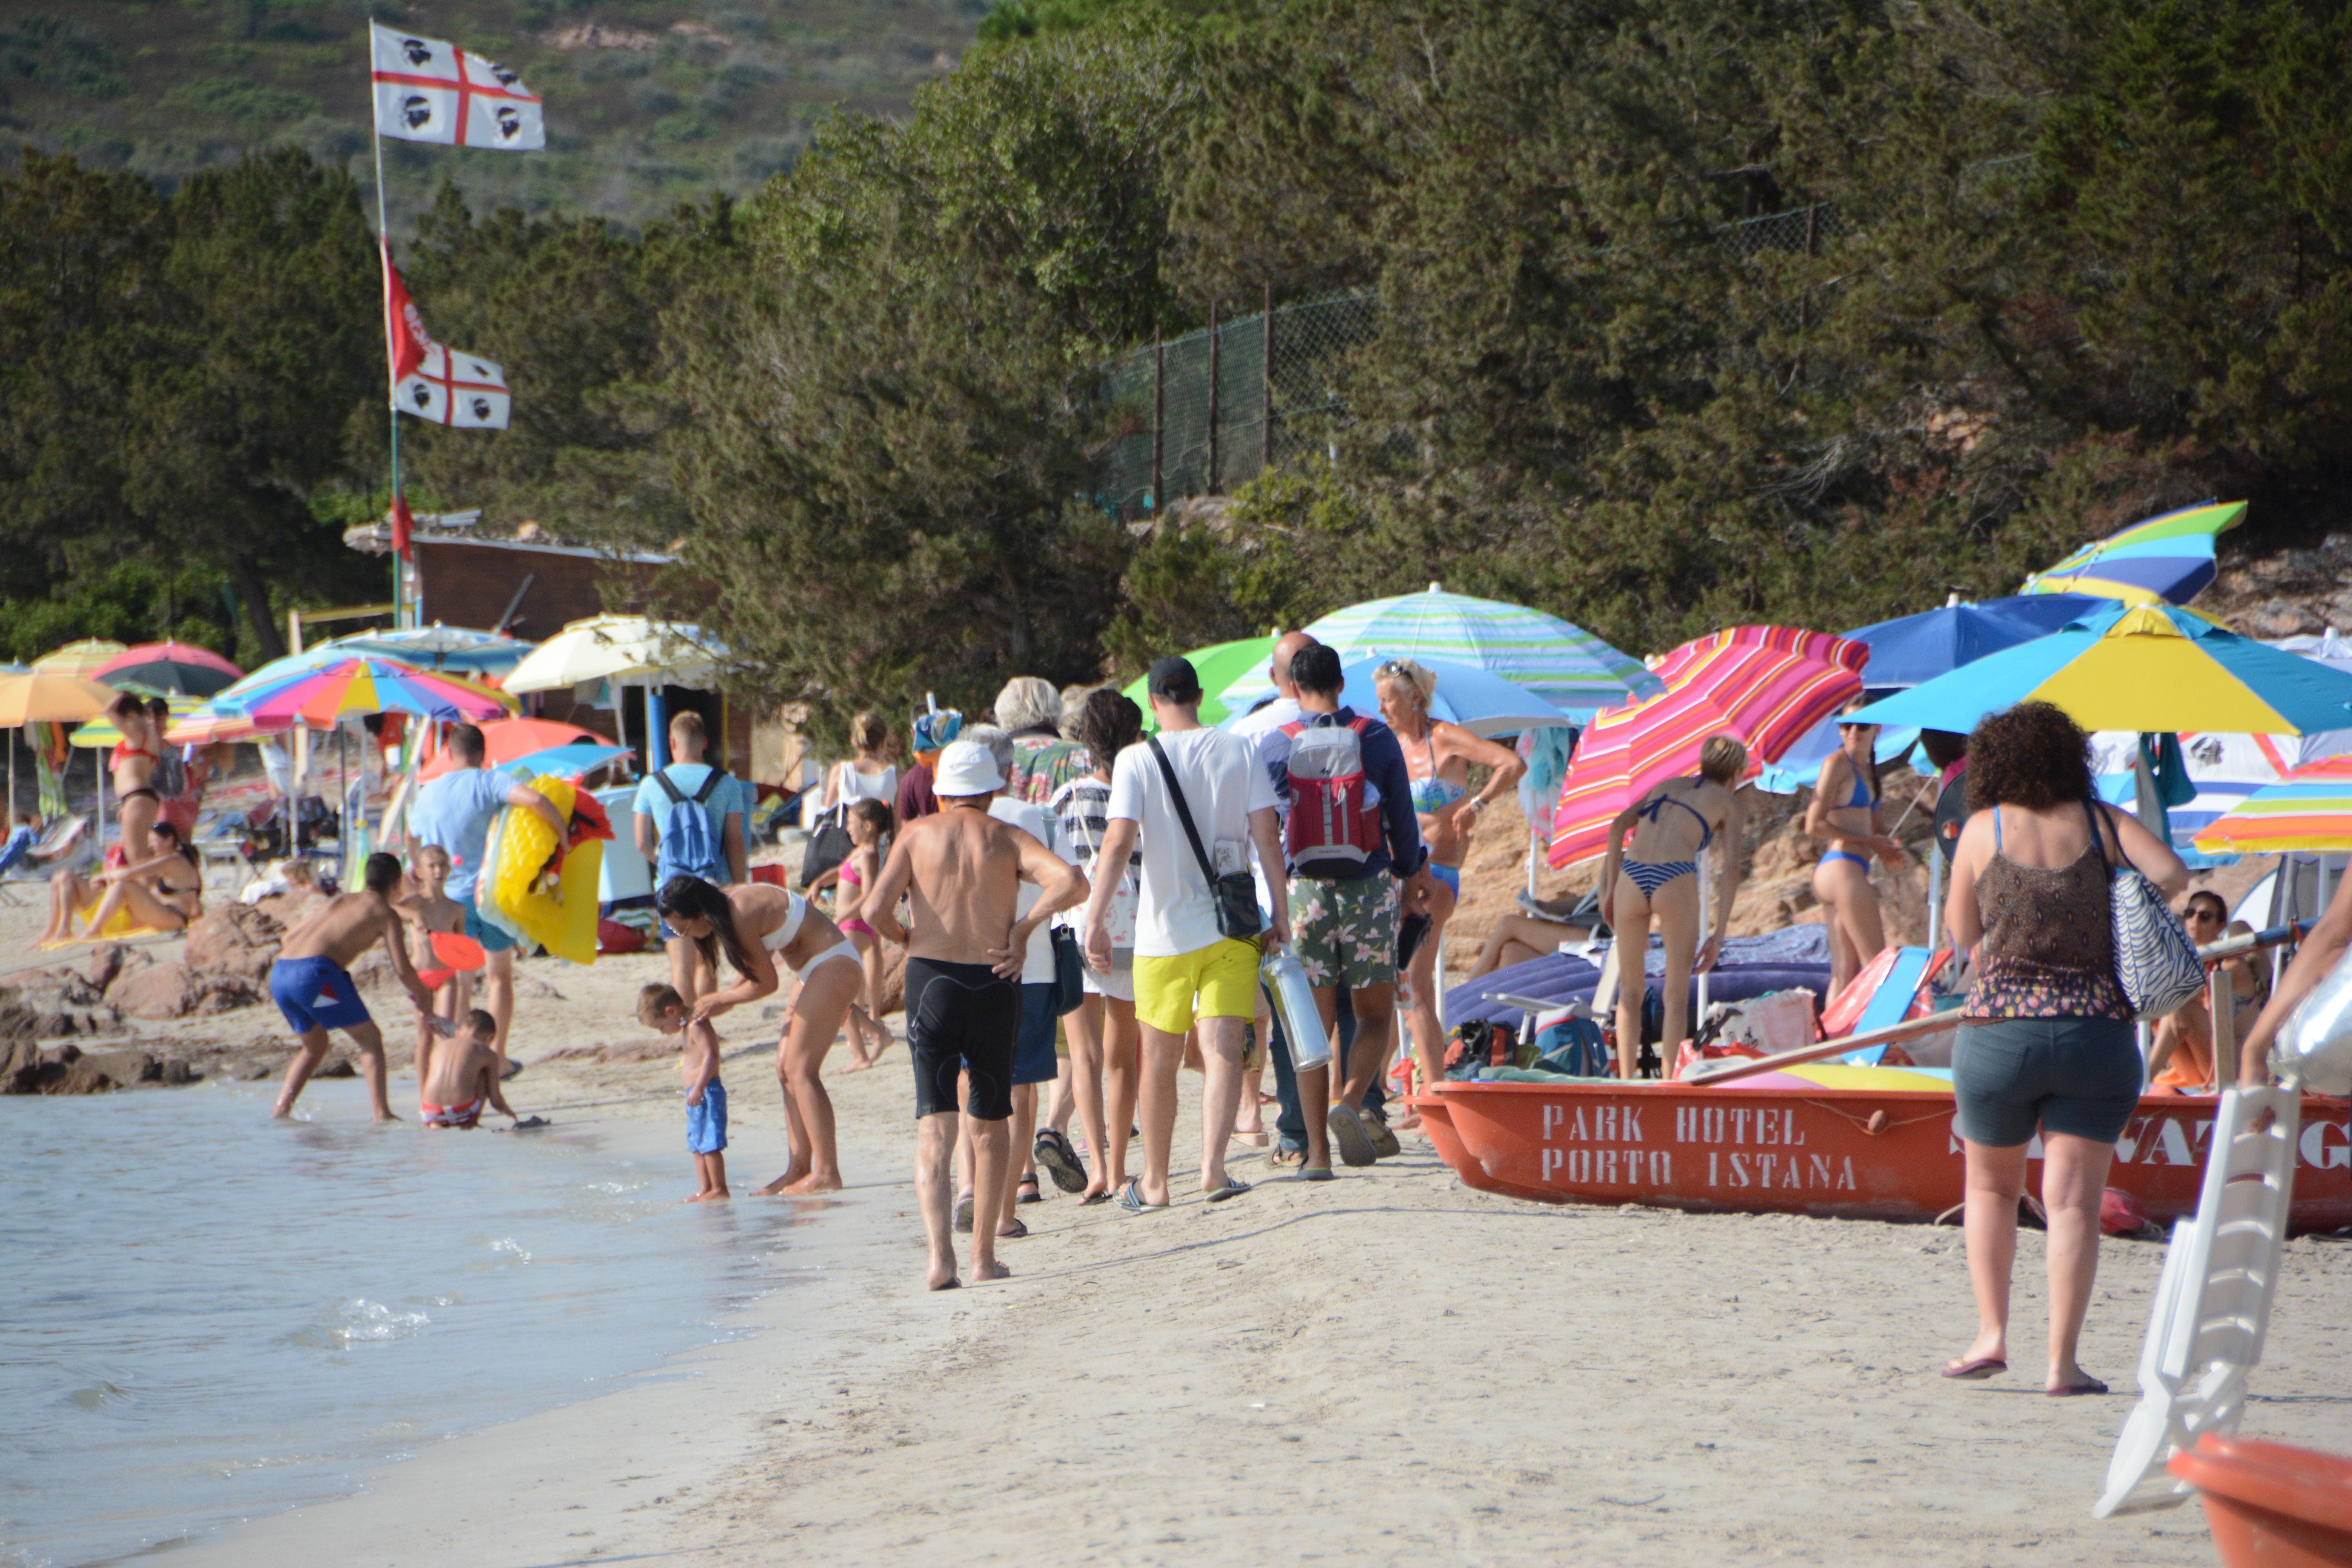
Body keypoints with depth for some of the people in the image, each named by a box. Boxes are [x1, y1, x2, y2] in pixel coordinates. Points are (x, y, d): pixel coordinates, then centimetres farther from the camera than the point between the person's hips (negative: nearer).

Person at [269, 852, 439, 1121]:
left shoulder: (338, 901, 28)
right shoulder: (386, 913, 9)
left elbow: (288, 939, 28)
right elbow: (403, 970, 0)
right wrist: (423, 997, 18)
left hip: (280, 971, 7)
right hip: (316, 972, -7)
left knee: (315, 1047, 27)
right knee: (370, 1039, 7)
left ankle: (281, 1108, 14)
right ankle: (382, 1113, -6)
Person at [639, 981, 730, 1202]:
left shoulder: (697, 1026, -15)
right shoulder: (691, 1027, 18)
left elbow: (711, 1056, -25)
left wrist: (699, 1088, -29)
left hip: (708, 1092, -11)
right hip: (698, 1094, 11)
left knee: (709, 1143, -10)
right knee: (697, 1144, 12)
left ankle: (719, 1190, -9)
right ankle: (704, 1189, 15)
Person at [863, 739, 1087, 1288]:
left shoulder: (917, 834, 4)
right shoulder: (1007, 839, 4)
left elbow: (876, 909, -7)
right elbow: (1071, 882, -13)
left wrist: (904, 938, 12)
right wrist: (1023, 928, -2)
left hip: (931, 978, 0)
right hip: (993, 984, 1)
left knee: (935, 1128, -3)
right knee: (991, 1123, 16)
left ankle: (941, 1253, -21)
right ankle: (983, 1256, 18)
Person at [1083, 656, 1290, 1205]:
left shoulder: (1137, 761, -5)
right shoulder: (1239, 752, 1)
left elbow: (1117, 844, -14)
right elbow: (1267, 837, -2)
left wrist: (1096, 919, -13)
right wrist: (1280, 913, 5)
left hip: (1164, 930, -1)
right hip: (1233, 928, 1)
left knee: (1160, 1060, 11)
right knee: (1222, 1049, -4)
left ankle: (1154, 1183, 20)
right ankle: (1213, 1164, -24)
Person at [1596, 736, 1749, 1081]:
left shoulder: (1668, 786, 29)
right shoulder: (1730, 804, 16)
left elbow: (1618, 826, 14)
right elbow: (1731, 870, 3)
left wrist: (1612, 889, 14)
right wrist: (1718, 938, 3)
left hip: (1632, 876, 3)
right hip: (1676, 880, -3)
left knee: (1630, 991, 15)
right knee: (1677, 993, 9)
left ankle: (1627, 1080, 5)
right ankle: (1666, 1082, -1)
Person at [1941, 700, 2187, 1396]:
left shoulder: (1983, 830, 1)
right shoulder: (2104, 823, 3)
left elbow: (1963, 932, 8)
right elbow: (2172, 873, -11)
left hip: (1999, 1030, 0)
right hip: (2097, 1031, 0)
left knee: (1991, 1186, 20)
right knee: (2073, 1200, 0)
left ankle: (1991, 1334, 12)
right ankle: (2062, 1360, -8)